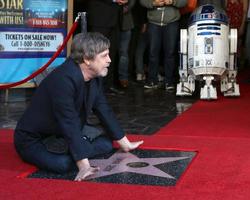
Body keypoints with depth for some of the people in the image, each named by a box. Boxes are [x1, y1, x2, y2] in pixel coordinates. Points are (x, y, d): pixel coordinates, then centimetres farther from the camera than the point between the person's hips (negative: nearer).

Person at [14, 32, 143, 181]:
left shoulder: (94, 77, -6)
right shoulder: (63, 80, -34)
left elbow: (104, 111, 5)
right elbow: (70, 125, -38)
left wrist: (125, 144, 10)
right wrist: (84, 166, -41)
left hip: (63, 134, 9)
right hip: (33, 139, -9)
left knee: (106, 143, 2)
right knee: (64, 163, -34)